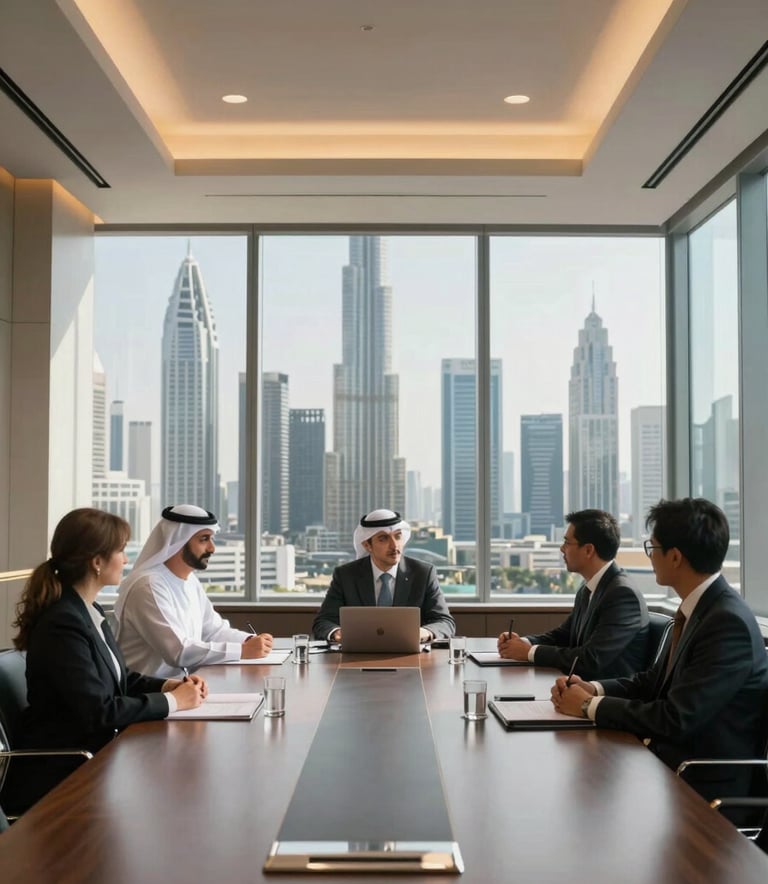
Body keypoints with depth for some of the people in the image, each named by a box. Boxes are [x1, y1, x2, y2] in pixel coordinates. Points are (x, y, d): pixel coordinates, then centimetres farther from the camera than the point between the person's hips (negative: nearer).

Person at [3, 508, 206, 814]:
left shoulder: (90, 612, 8)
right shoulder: (62, 624, -21)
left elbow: (120, 678, 16)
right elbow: (97, 711, -24)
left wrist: (169, 685, -2)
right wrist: (172, 701, -16)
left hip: (90, 755, 8)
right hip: (58, 775, -8)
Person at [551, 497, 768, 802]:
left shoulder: (729, 623, -22)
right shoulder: (699, 607, 5)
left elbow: (676, 720, -24)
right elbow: (655, 680, 14)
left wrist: (591, 706, -14)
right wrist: (594, 689, -3)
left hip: (703, 786, -7)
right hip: (669, 760, 7)